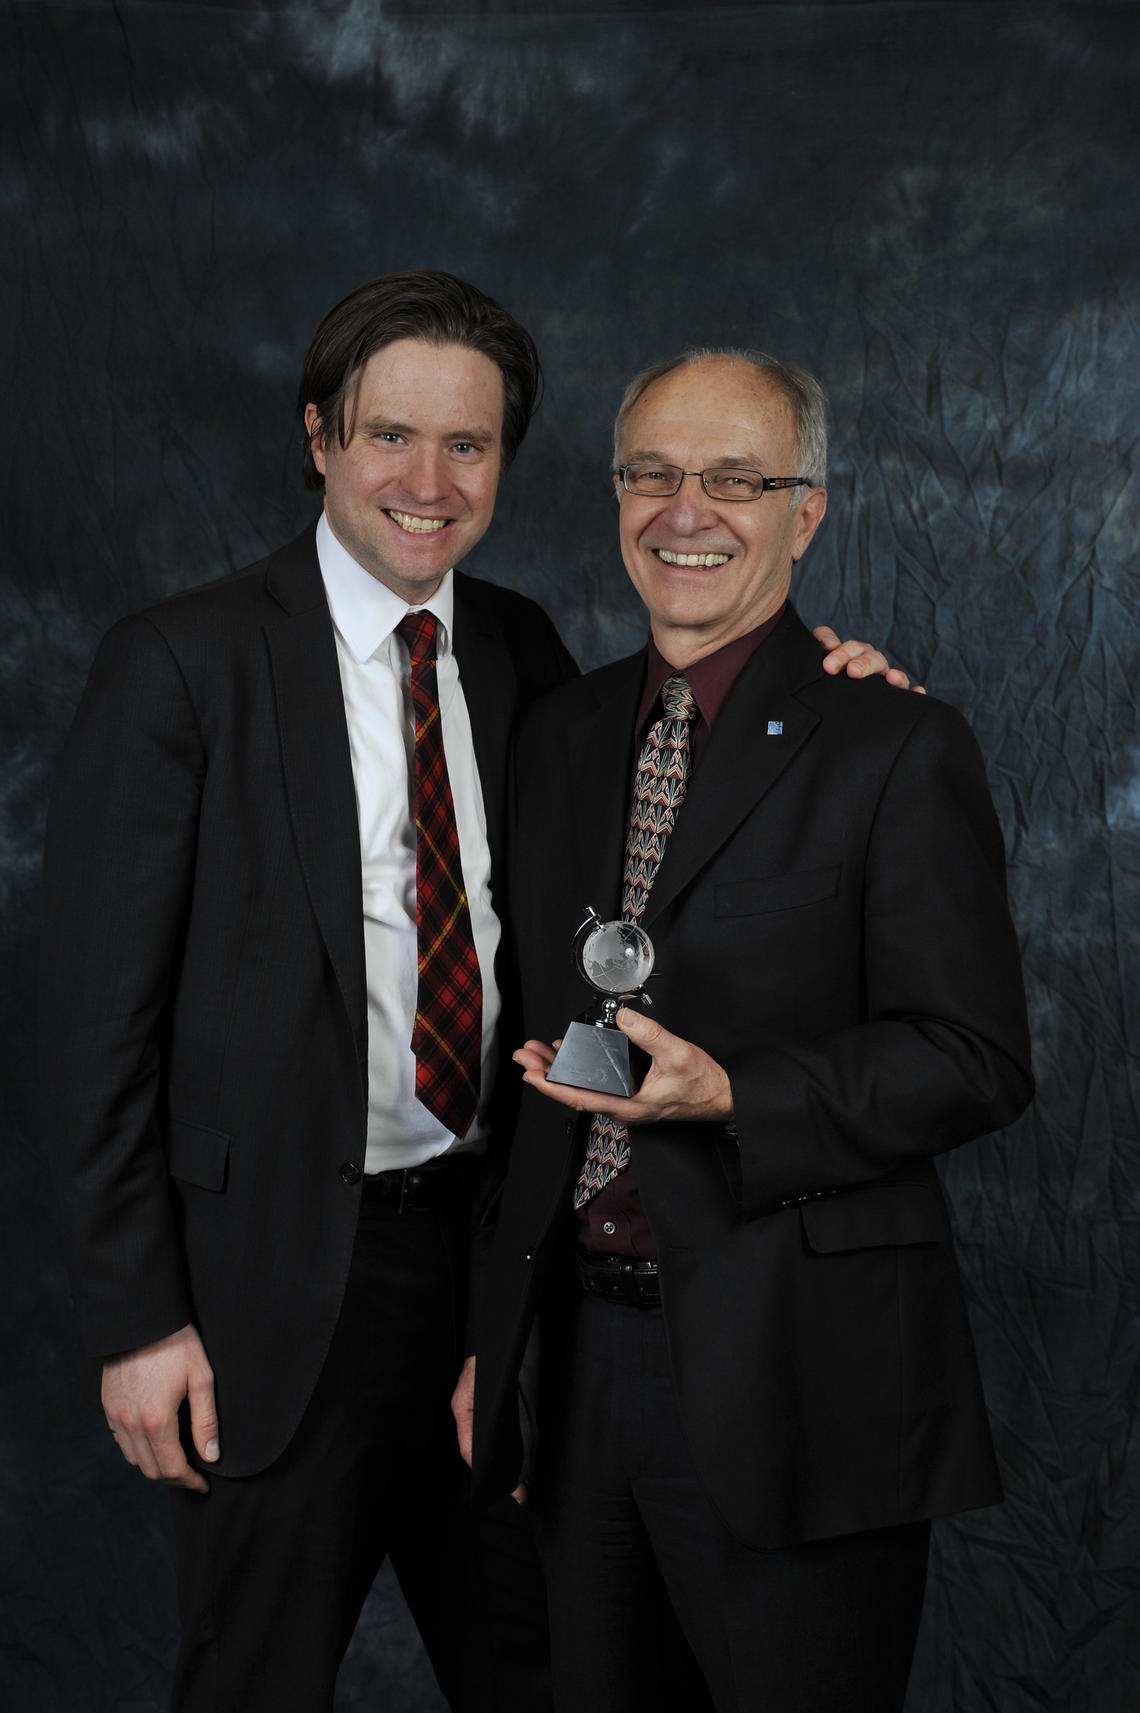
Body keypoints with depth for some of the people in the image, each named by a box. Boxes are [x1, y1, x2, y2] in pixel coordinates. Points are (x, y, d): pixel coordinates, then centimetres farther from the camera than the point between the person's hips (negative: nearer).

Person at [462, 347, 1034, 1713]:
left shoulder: (896, 749, -7)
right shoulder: (559, 737, 11)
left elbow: (976, 1059, -10)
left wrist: (730, 1097, -23)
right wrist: (492, 1335, 16)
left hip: (792, 1383, -5)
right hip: (578, 1359, 6)